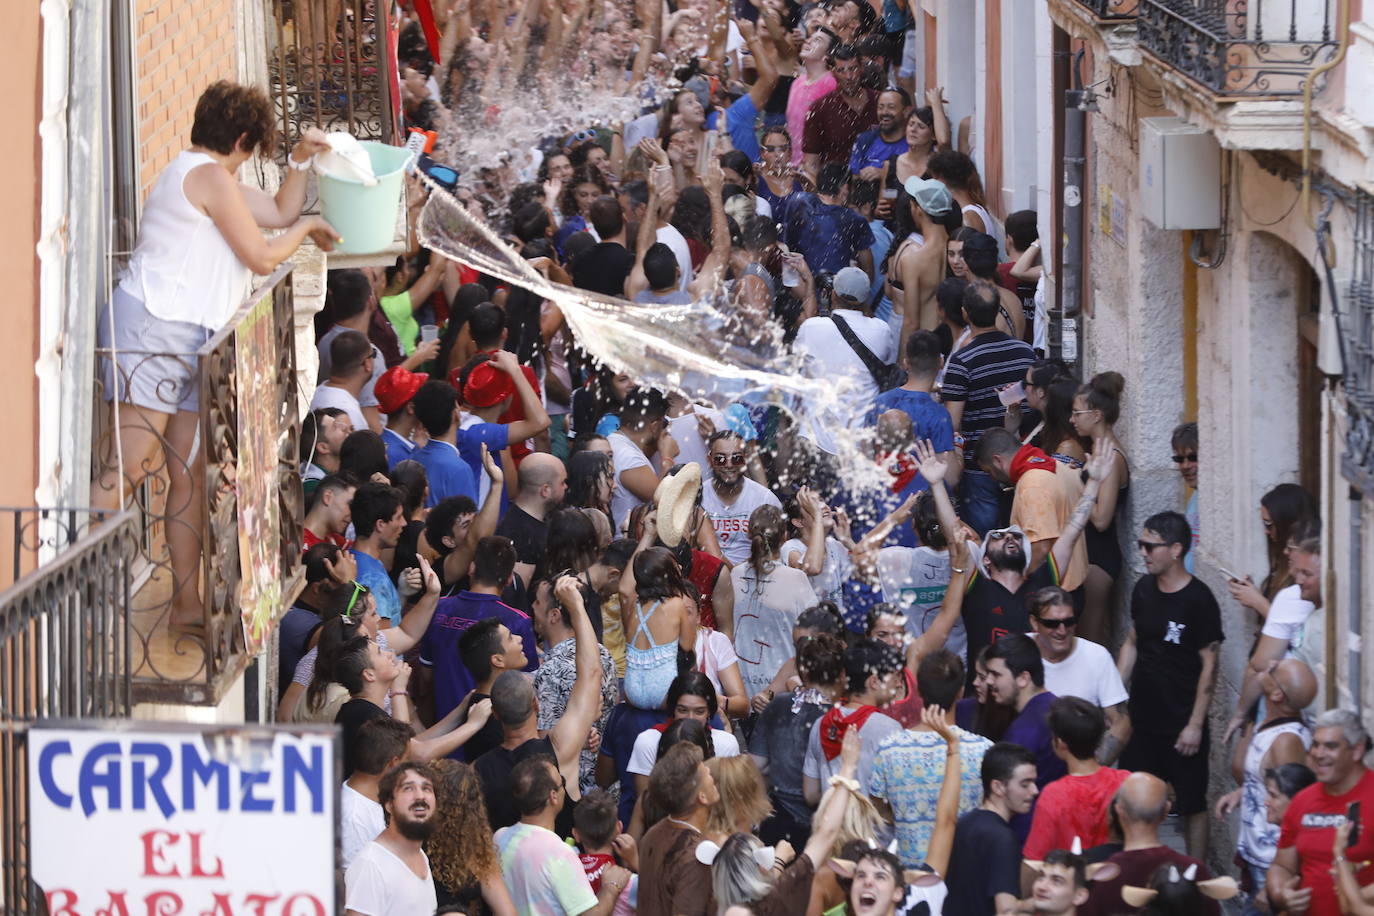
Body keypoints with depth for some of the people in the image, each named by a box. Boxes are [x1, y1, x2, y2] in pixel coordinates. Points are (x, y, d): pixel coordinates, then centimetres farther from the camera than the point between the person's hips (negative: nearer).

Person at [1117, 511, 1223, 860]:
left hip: (1182, 724, -6)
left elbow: (1209, 666, -13)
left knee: (1193, 805, 4)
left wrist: (1195, 725, -15)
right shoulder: (1144, 589, 5)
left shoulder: (1198, 600, -14)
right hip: (1142, 719, 6)